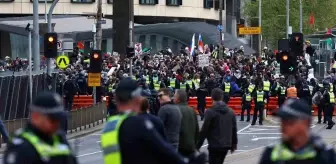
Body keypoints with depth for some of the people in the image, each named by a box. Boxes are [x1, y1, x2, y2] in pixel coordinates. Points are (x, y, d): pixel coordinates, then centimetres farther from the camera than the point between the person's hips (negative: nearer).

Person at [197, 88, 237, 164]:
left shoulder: (210, 112, -12)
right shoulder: (230, 112, 8)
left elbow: (204, 130, -12)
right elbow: (234, 129, 12)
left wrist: (198, 145, -5)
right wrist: (234, 144, 22)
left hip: (215, 146, -7)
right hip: (226, 145, 7)